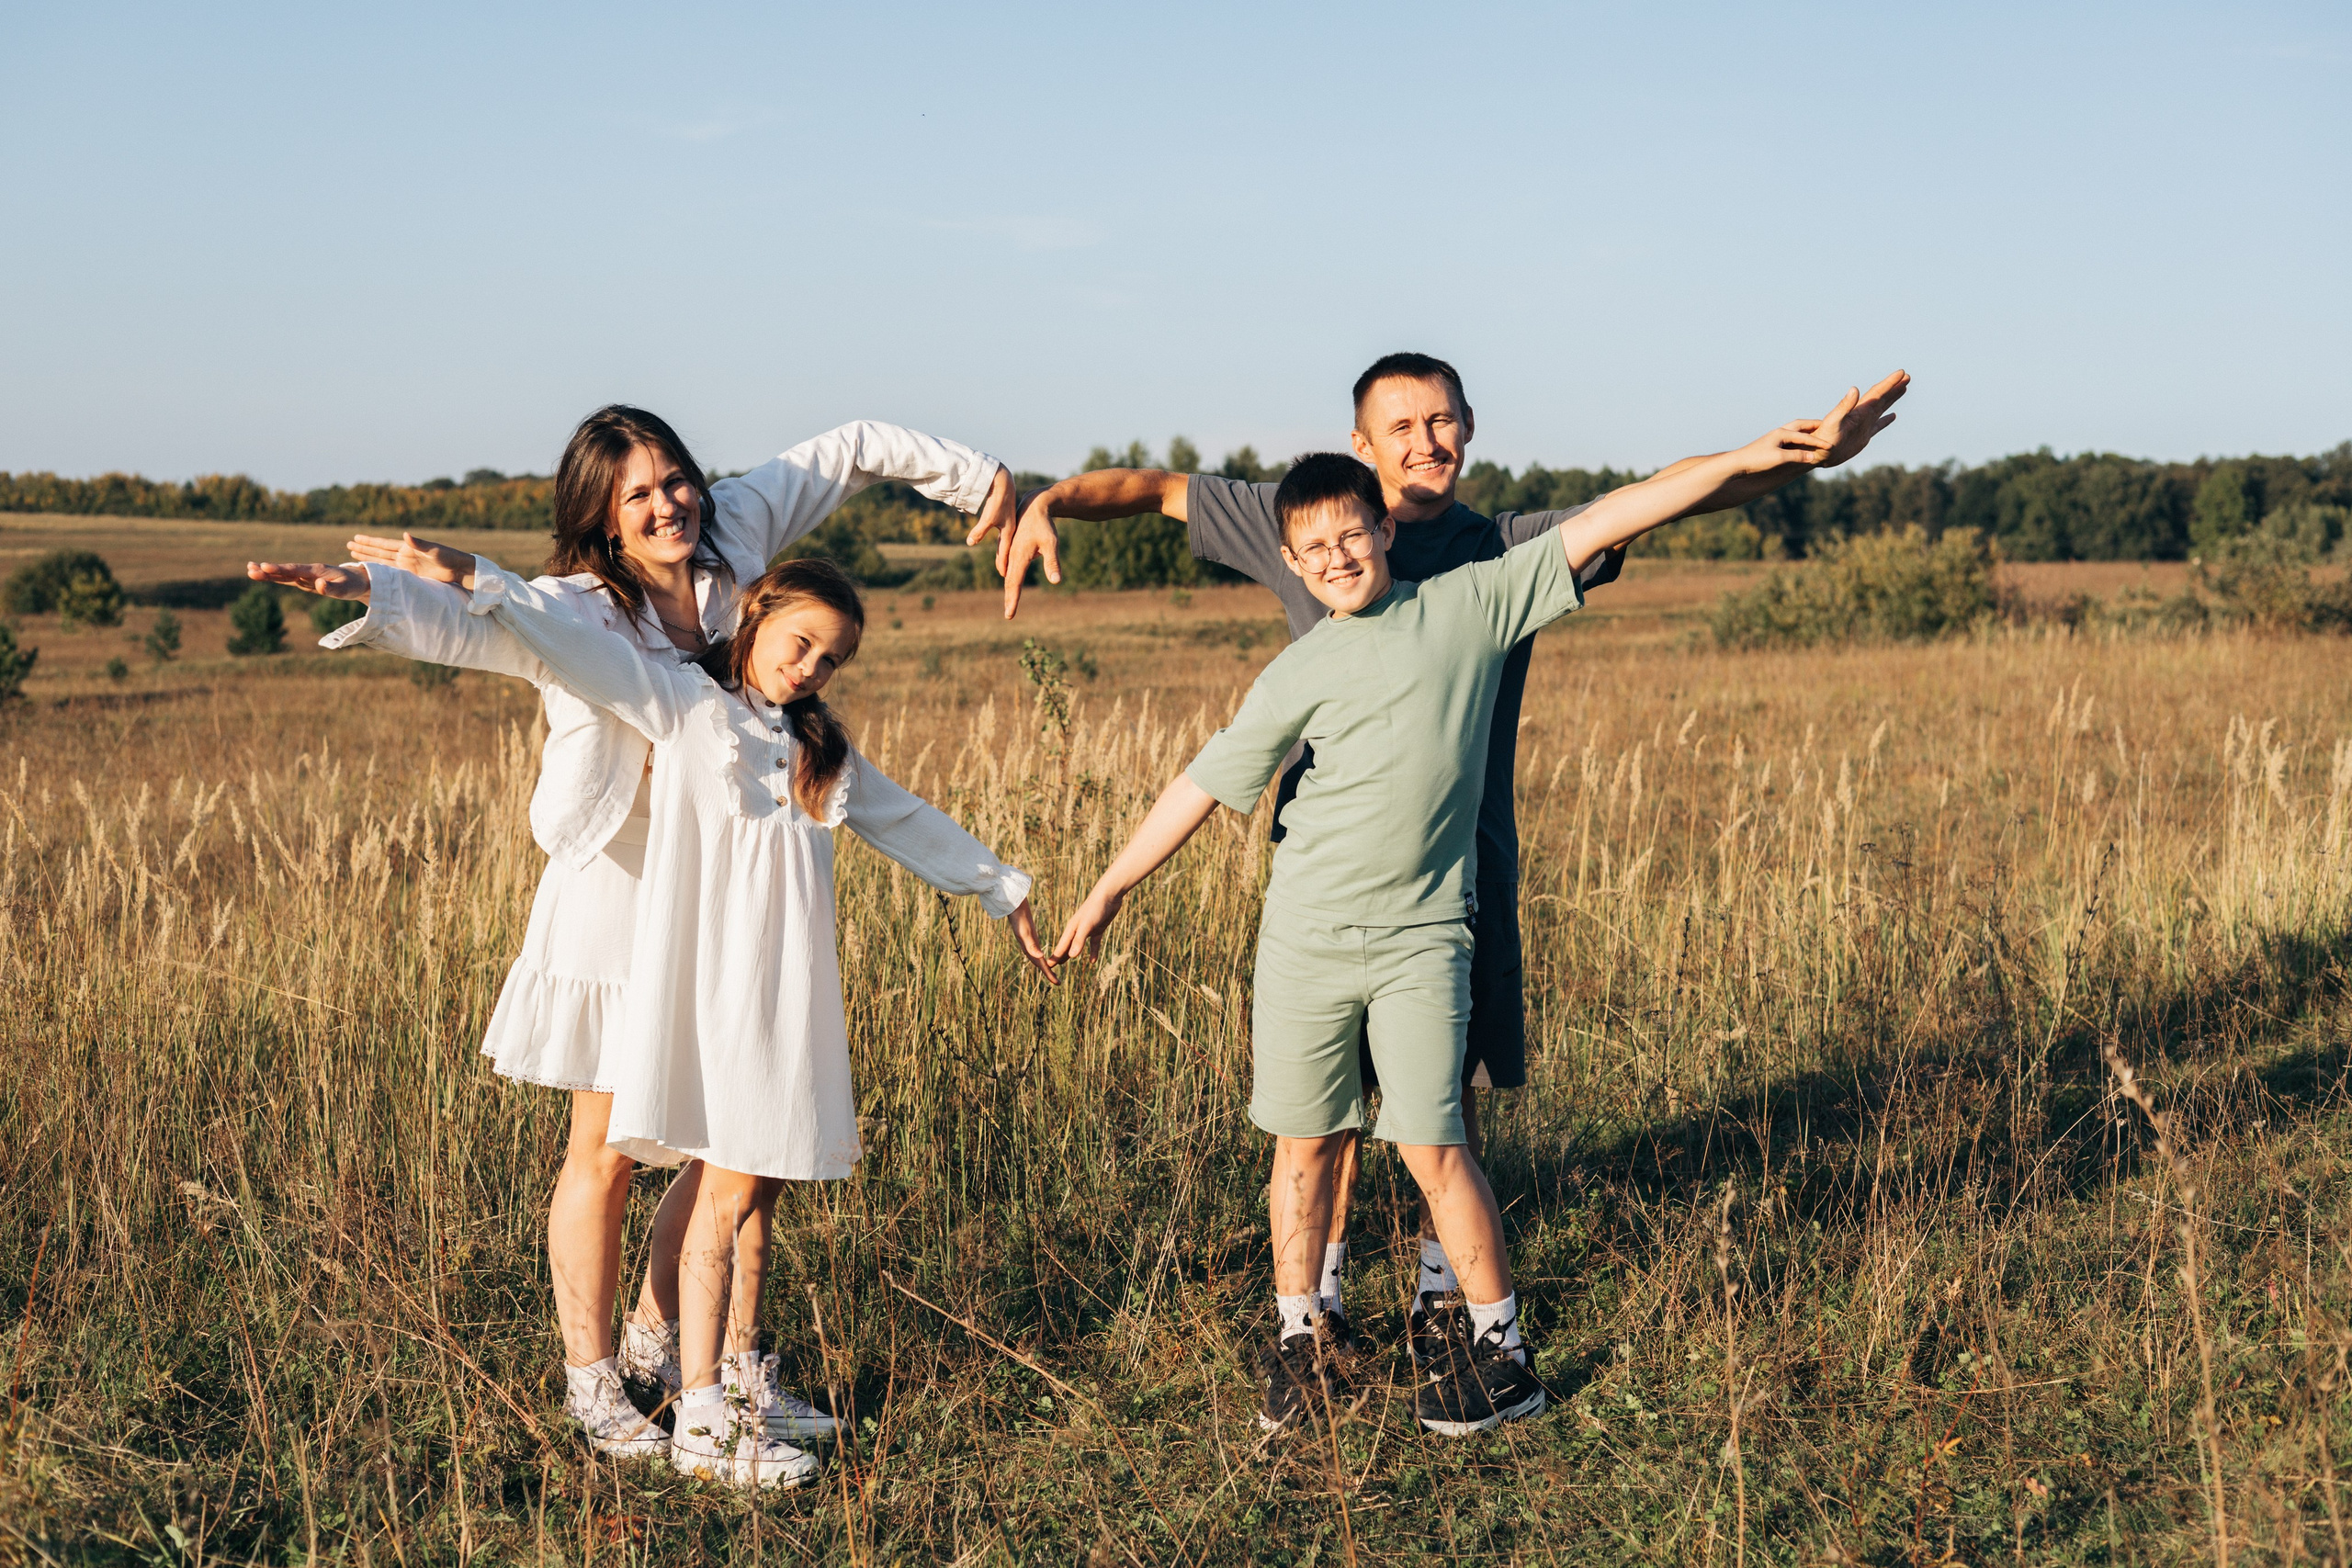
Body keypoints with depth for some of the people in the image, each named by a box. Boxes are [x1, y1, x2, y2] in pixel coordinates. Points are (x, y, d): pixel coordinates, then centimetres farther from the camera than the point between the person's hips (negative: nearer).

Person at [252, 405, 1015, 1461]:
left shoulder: (732, 534, -6)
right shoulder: (575, 612, -21)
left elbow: (841, 454, 8)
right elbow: (455, 622, -40)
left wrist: (973, 475, 16)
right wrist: (370, 597, -61)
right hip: (616, 902, -6)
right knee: (607, 1155, 4)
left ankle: (656, 1342, 30)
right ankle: (591, 1379, 20)